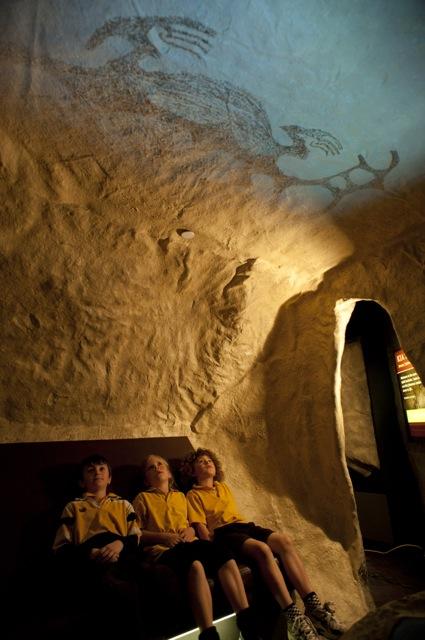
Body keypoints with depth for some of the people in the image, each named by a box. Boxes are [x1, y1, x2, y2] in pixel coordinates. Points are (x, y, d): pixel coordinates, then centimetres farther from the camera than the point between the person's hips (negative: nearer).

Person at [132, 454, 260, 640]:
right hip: (163, 549, -4)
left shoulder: (180, 496, 29)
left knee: (225, 557, -28)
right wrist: (163, 536, -11)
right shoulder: (143, 498, 13)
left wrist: (190, 530, 8)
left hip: (188, 543, 5)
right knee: (195, 565, -39)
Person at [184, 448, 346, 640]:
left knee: (283, 540, -22)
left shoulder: (224, 487, 30)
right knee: (262, 549, -34)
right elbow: (200, 527, -3)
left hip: (245, 525, 6)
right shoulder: (193, 495, 10)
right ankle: (294, 616, -35)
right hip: (222, 533, -6)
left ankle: (314, 607, -26)